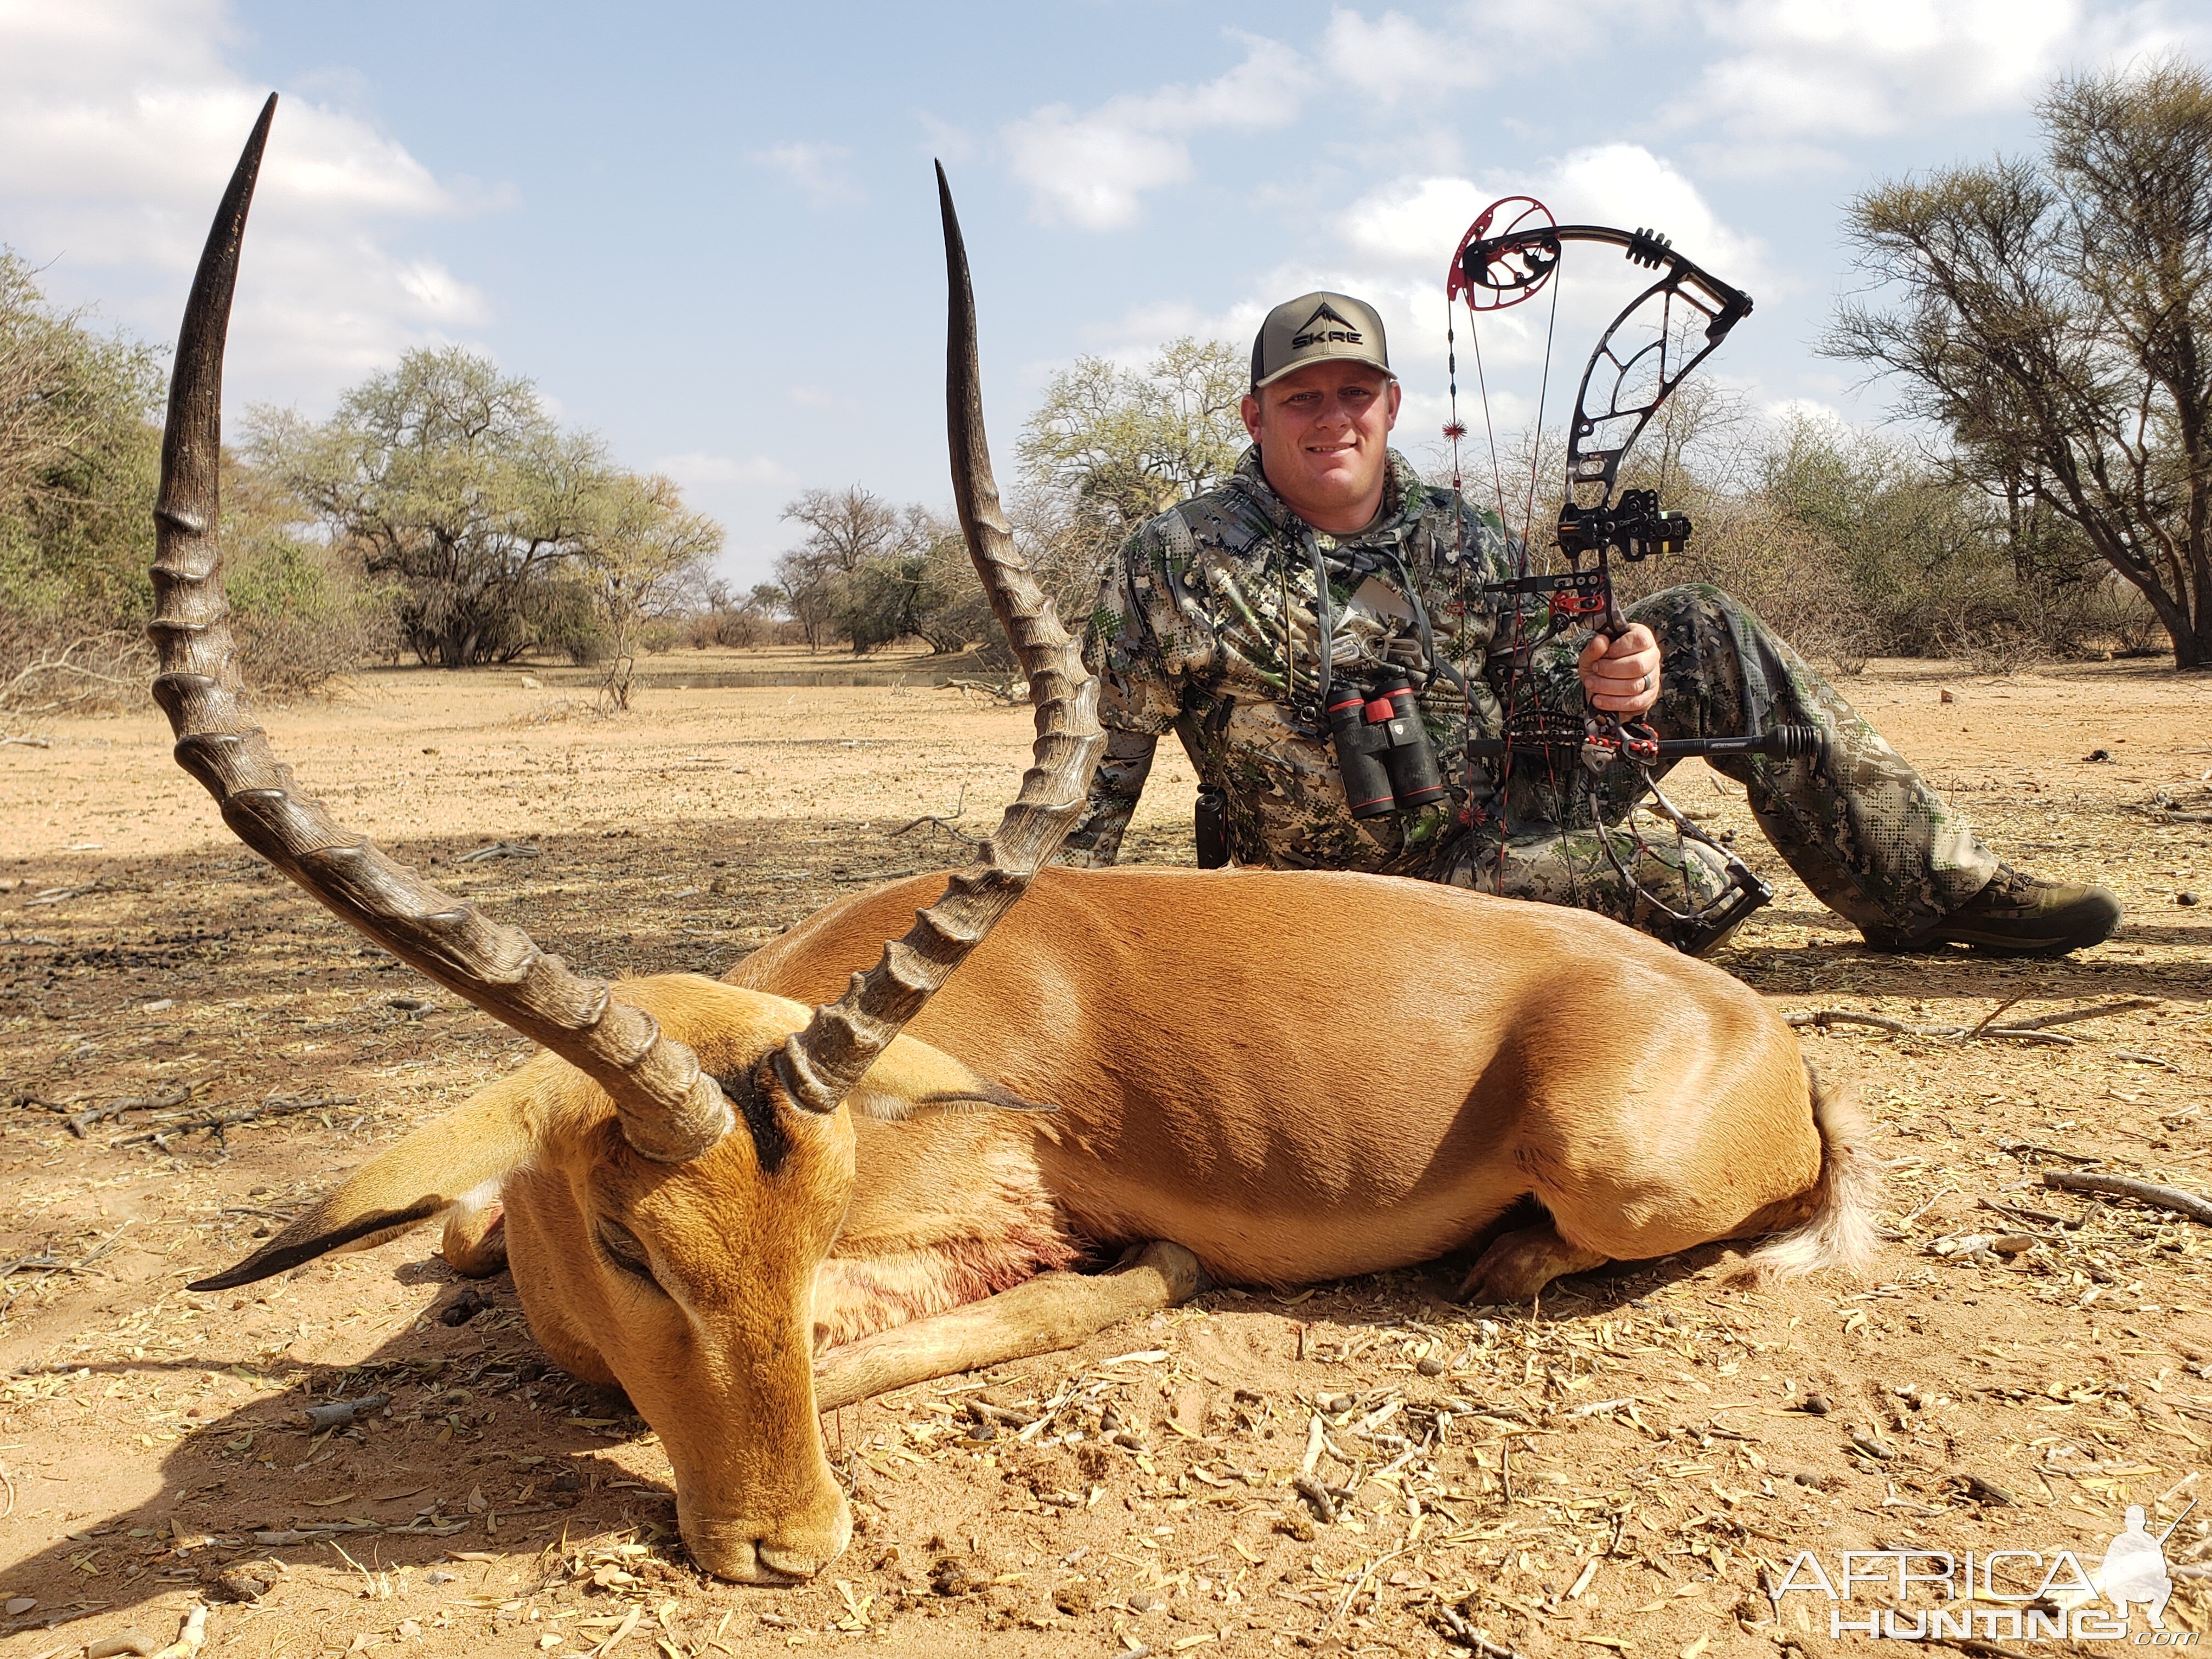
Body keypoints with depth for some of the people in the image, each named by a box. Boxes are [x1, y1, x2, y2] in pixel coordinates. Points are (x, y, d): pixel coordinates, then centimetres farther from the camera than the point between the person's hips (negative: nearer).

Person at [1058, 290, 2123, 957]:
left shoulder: (1457, 541, 2)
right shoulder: (1178, 563, -12)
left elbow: (1531, 676, 7)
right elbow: (1096, 763, -10)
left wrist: (1600, 679, -18)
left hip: (1508, 809, 6)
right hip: (1405, 890, -6)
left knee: (1701, 632, -7)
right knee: (1686, 886, -30)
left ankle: (1932, 880, 0)